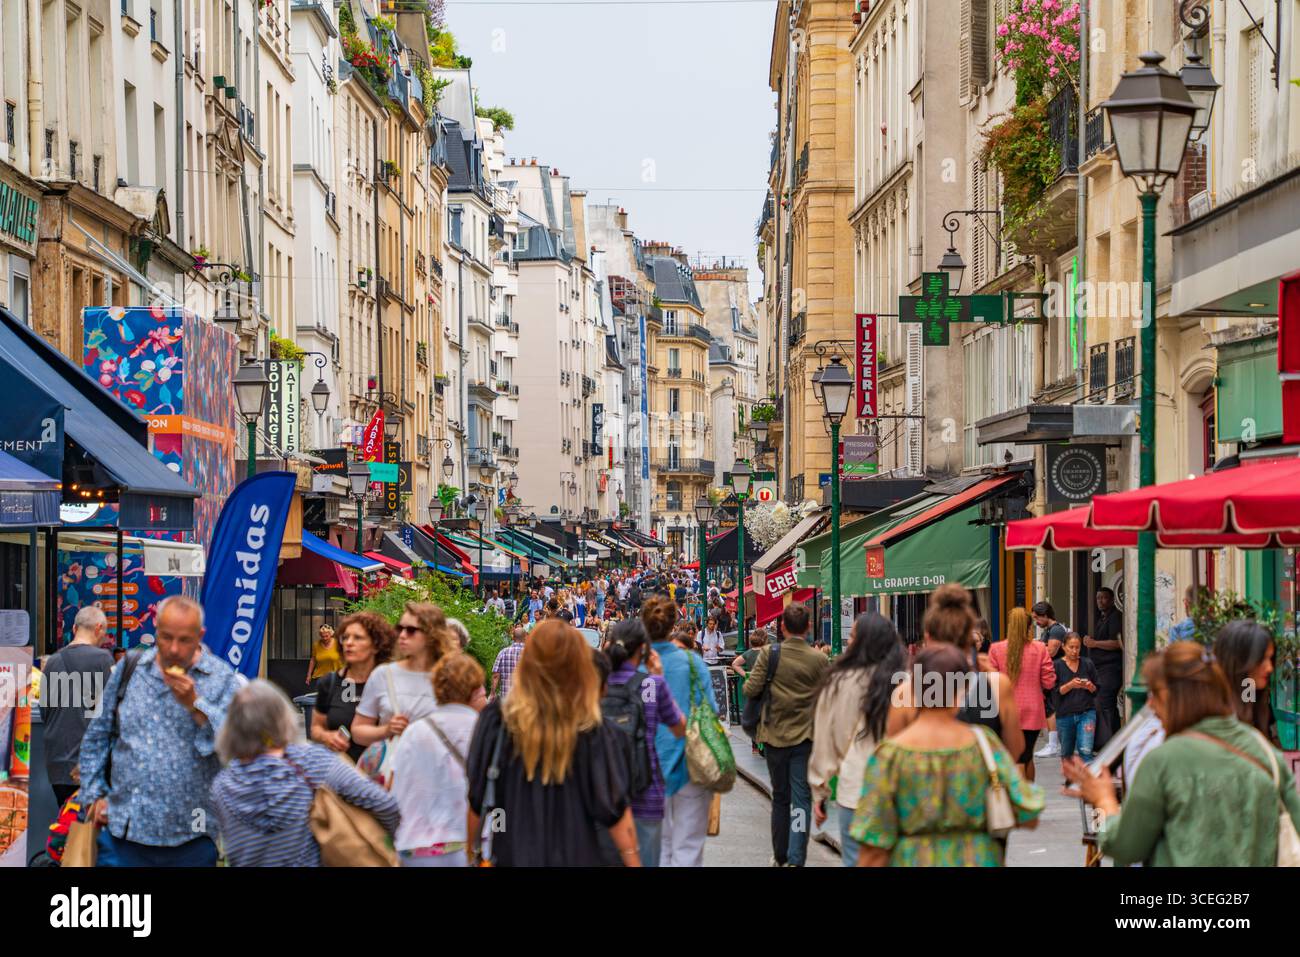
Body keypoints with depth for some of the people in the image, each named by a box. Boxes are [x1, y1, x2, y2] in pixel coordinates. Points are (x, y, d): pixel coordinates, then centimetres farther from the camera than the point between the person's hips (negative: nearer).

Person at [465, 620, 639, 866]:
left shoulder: (497, 720, -10)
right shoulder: (594, 731, -11)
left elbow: (475, 799, -4)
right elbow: (613, 809, -7)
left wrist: (466, 854, 8)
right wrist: (634, 861, 4)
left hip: (513, 855, 1)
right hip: (576, 857, 0)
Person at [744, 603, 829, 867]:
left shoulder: (769, 654, -9)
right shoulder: (819, 659, -7)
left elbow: (751, 689, -11)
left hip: (775, 736, 1)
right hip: (806, 737, -1)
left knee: (780, 798, 15)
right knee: (801, 800, 1)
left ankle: (780, 856, 24)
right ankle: (796, 860, -7)